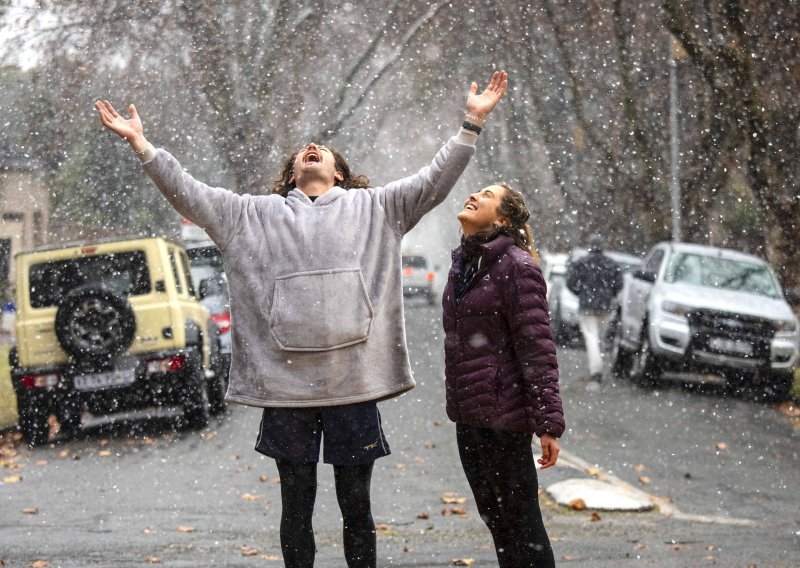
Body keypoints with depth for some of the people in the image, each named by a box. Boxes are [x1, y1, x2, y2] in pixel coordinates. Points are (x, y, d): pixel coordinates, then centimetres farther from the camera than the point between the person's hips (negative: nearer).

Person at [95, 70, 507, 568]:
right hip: (286, 383, 1)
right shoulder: (256, 214, 15)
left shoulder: (374, 208, 14)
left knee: (356, 506, 7)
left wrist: (472, 123, 0)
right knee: (296, 506, 8)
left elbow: (434, 182, 8)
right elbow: (189, 194, 11)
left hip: (355, 381, -1)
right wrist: (141, 144, 3)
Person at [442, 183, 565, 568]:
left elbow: (537, 348, -16)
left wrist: (548, 422, -20)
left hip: (504, 417, -8)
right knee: (495, 520, 15)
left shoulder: (516, 267, -12)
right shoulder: (463, 264, 13)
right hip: (469, 416, 8)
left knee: (520, 523, -2)